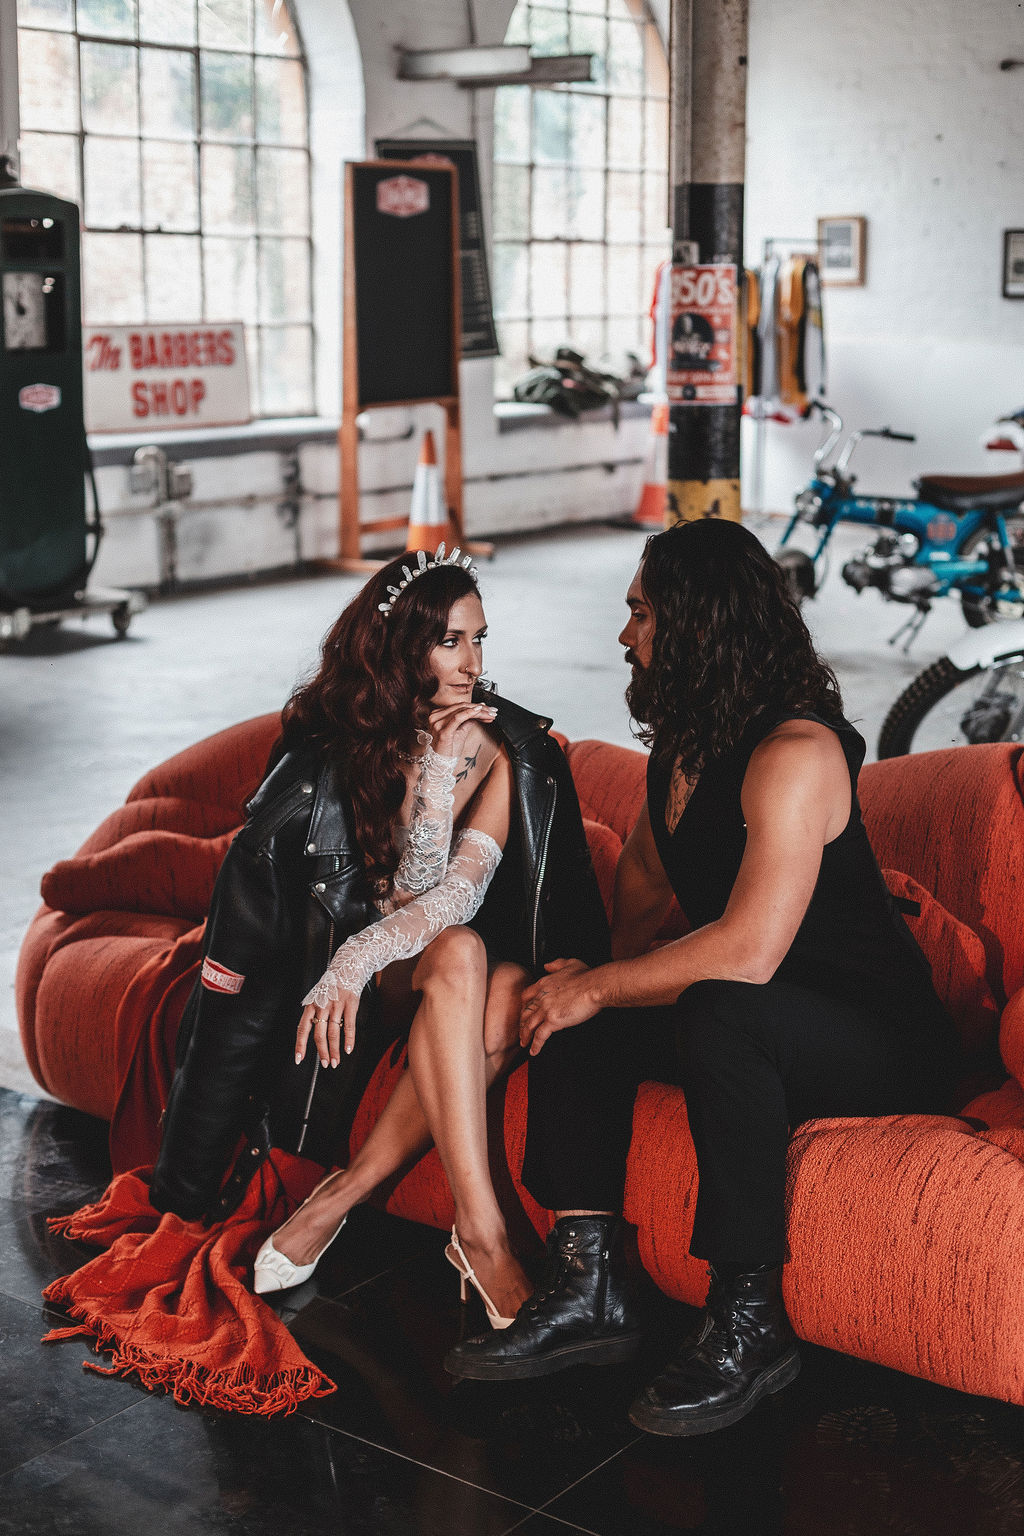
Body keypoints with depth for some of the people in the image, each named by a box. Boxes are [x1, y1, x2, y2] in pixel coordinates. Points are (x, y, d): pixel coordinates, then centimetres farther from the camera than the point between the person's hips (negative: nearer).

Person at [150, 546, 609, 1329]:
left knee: (510, 989, -33)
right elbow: (412, 895, -15)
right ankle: (481, 1233, -38)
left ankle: (342, 1196, -27)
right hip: (369, 976, -2)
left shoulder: (502, 745, -6)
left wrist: (356, 960, -30)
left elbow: (462, 890, -17)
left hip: (461, 963, 2)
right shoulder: (328, 751, -10)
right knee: (460, 956, -35)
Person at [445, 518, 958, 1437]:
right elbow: (644, 877, 23)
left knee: (717, 1016, -37)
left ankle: (750, 1326, -24)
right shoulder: (680, 747, 6)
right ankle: (586, 1290, -6)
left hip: (885, 1047, -9)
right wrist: (590, 972, 5)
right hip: (752, 1028, 9)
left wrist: (596, 989, -20)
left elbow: (748, 950, -31)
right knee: (570, 1015, -5)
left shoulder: (796, 752, -23)